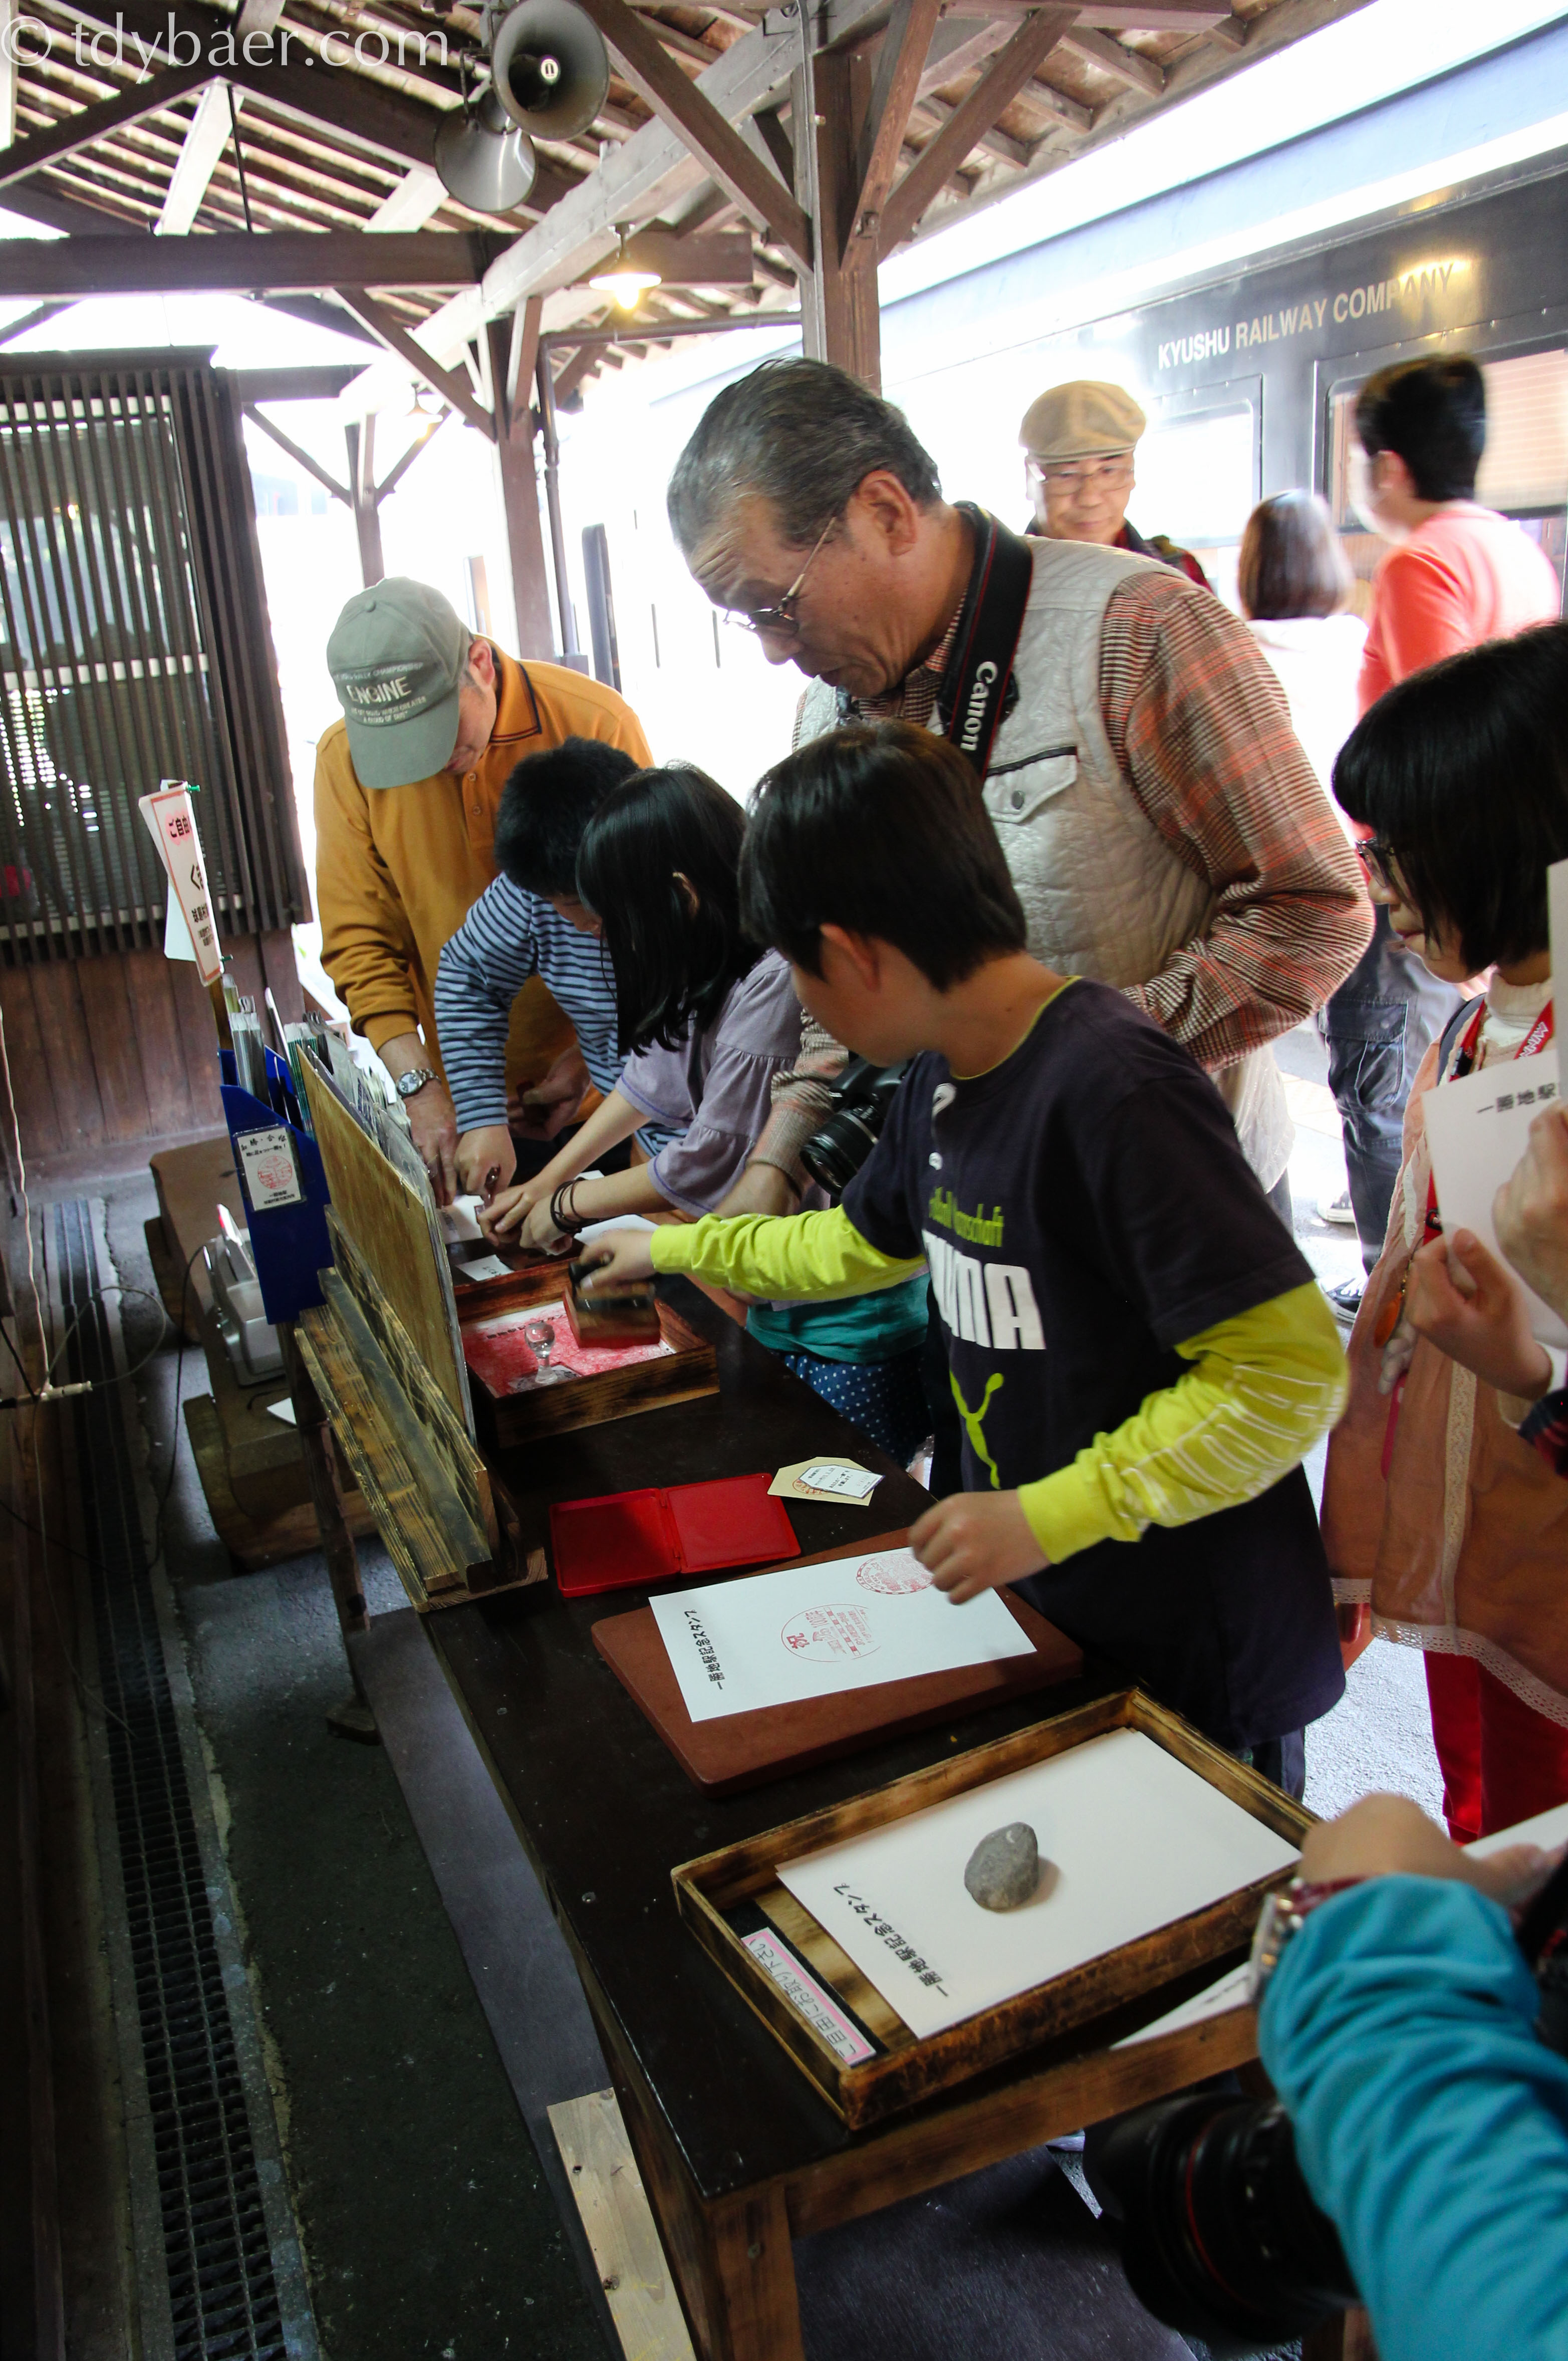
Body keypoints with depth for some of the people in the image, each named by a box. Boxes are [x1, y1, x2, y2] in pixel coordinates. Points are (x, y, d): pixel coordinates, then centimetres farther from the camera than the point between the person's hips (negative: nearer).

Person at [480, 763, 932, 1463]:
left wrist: (569, 1205, -3)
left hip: (858, 1326, -9)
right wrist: (549, 1179, 21)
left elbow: (709, 1164, -19)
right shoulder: (719, 974, 6)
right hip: (781, 1300, 10)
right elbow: (654, 1078, 22)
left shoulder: (778, 987, -25)